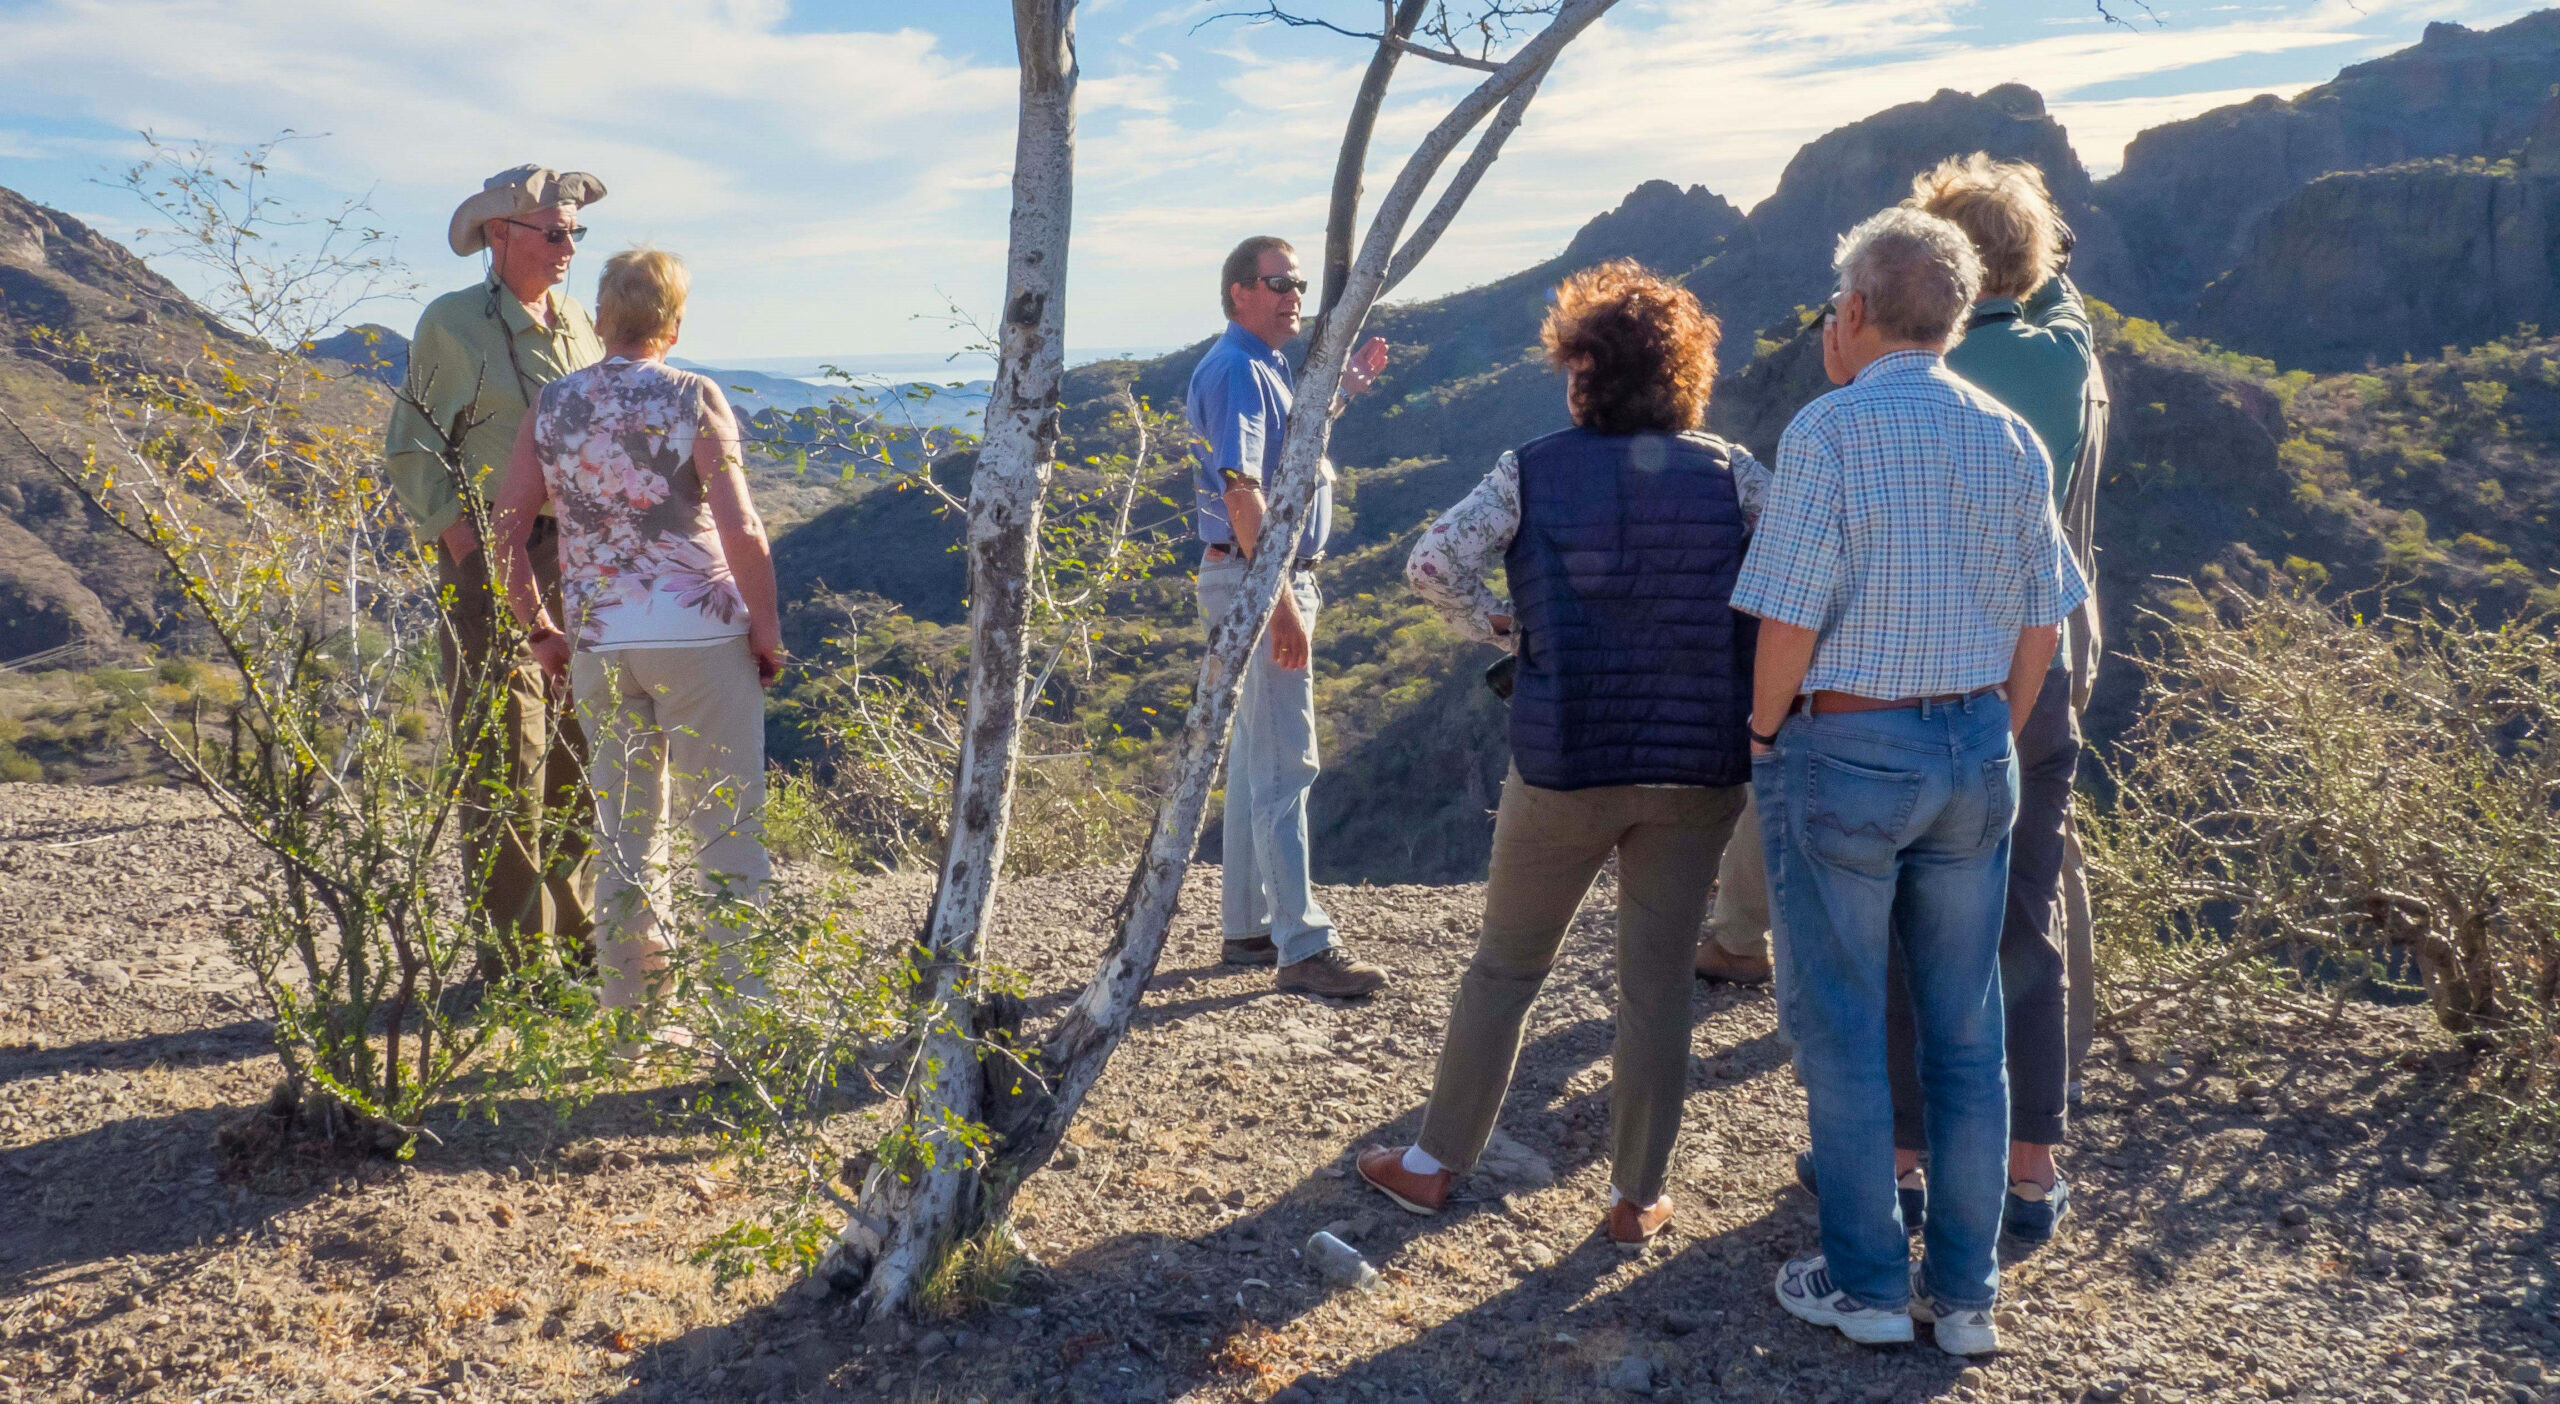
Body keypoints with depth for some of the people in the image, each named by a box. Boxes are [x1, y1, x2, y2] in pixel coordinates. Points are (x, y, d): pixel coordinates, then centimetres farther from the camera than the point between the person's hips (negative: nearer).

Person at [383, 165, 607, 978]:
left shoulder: (578, 323, 14)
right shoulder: (451, 325, -3)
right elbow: (413, 453, -4)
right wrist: (468, 554, -13)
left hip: (580, 559, 6)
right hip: (491, 559, -6)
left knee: (587, 745, 9)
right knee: (504, 754, -3)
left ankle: (577, 927, 21)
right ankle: (515, 942, 4)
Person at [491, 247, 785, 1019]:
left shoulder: (551, 407, 5)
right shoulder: (692, 399, -7)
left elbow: (505, 537, 4)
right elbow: (741, 531, -16)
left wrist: (541, 632, 15)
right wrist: (767, 628, -5)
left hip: (597, 645, 4)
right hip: (698, 637, -4)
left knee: (626, 832, 14)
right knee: (728, 827, 4)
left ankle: (631, 1010, 21)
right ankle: (743, 1009, 6)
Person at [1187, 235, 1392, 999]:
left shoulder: (1268, 367, 17)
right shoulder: (1235, 369, -15)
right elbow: (1241, 491, -24)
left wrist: (1340, 391, 22)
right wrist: (1282, 605, -28)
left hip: (1278, 578, 11)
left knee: (1257, 757, 14)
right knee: (1284, 764, -9)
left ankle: (1247, 926, 23)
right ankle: (1302, 946, -5)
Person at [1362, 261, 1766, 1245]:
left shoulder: (1532, 472, -4)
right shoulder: (1730, 474, 1)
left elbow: (1433, 561, -14)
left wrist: (1498, 632, 1)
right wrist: (1760, 660, 4)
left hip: (1566, 765, -1)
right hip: (1700, 767, 1)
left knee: (1504, 969, 14)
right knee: (1658, 982, 12)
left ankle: (1433, 1165, 24)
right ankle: (1638, 1197, 22)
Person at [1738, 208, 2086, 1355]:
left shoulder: (1829, 430, -12)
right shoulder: (2011, 440, 5)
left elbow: (1790, 618, -17)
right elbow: (2040, 623, 7)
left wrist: (1763, 734, -2)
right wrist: (1991, 745, 18)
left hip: (1842, 751, -5)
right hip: (1974, 753, 6)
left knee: (1839, 1024, 8)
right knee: (1965, 1030, 12)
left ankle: (1867, 1284, 17)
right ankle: (1964, 1291, 22)